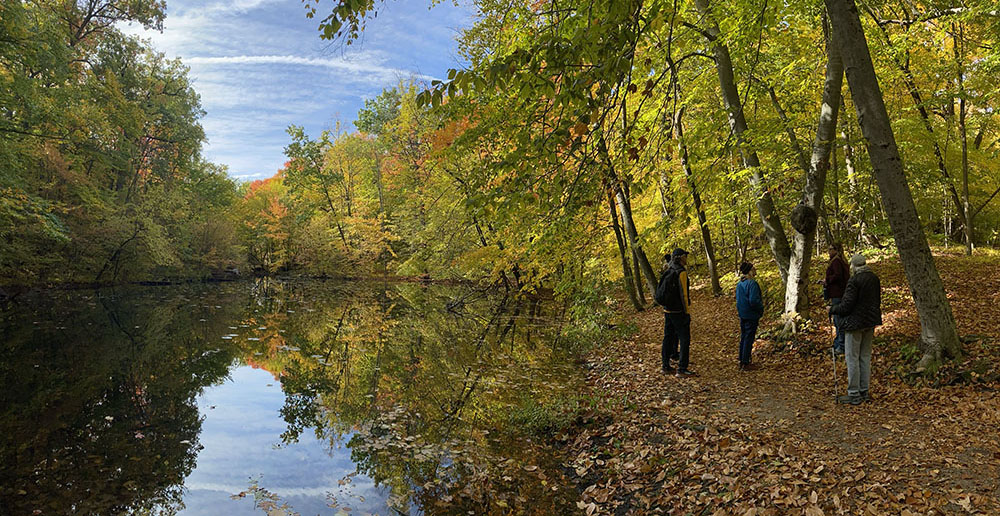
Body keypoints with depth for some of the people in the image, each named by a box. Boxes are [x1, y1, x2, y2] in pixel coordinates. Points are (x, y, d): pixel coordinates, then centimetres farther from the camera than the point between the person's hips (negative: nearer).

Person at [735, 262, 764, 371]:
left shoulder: (739, 283, 7)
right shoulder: (752, 284, -19)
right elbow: (753, 301, -25)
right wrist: (761, 308, -8)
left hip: (742, 315, 8)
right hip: (751, 316, -8)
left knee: (743, 337, 16)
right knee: (749, 338, 0)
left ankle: (741, 361, 23)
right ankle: (745, 364, 4)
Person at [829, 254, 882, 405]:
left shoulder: (854, 280, -18)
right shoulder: (874, 279, 7)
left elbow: (846, 305, -18)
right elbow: (877, 301, 16)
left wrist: (832, 310, -1)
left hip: (855, 323, -8)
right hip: (870, 322, 8)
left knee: (852, 358, -1)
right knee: (865, 357, 15)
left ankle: (854, 394, 2)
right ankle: (864, 392, 21)